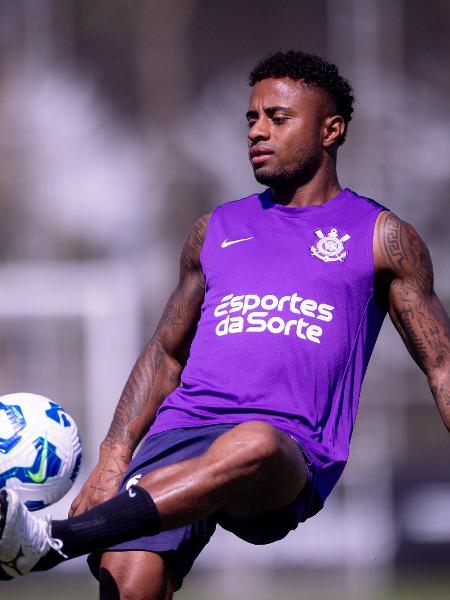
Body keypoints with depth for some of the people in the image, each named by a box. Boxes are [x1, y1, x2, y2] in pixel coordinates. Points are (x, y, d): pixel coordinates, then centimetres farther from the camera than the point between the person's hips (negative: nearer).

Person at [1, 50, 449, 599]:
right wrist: (113, 457, 14)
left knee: (253, 444, -41)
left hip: (290, 459, -3)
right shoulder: (216, 231, 24)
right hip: (182, 433, 3)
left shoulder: (381, 238, 15)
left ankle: (50, 542, -50)